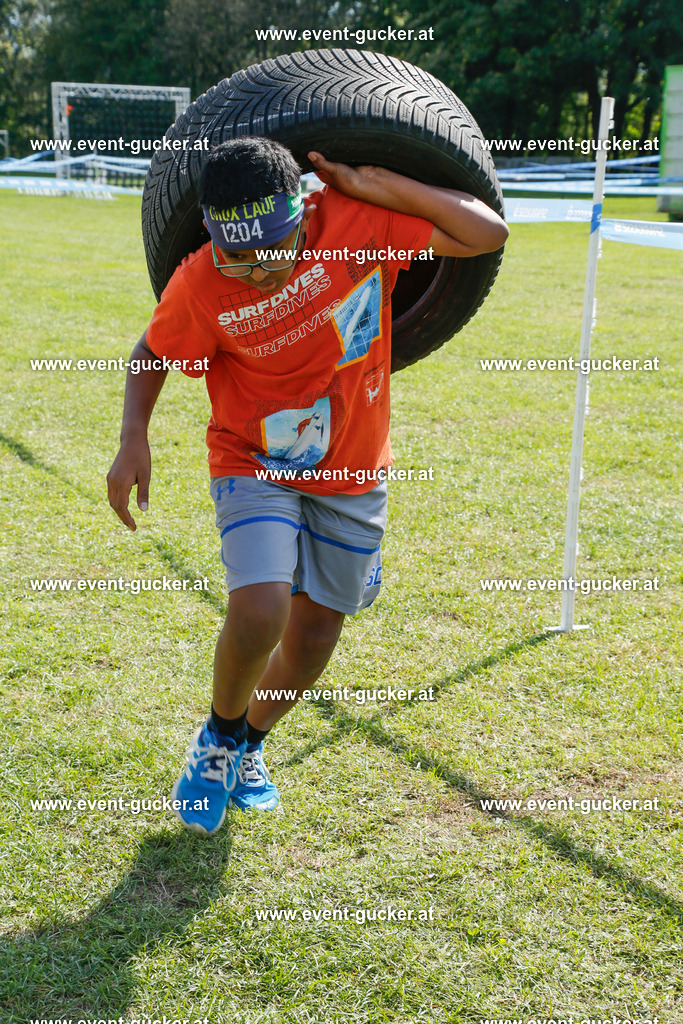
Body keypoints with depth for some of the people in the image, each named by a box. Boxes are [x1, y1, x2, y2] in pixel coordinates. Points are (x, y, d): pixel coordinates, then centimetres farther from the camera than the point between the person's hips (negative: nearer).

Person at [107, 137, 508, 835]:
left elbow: (488, 233, -18)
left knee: (314, 635, 12)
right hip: (254, 467, -2)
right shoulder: (200, 285, -20)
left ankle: (251, 740, 42)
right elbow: (152, 353, -1)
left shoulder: (357, 224, -19)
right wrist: (133, 439, -16)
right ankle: (220, 735, 11)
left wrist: (379, 188, -24)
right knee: (258, 613, -23)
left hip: (353, 471, 2)